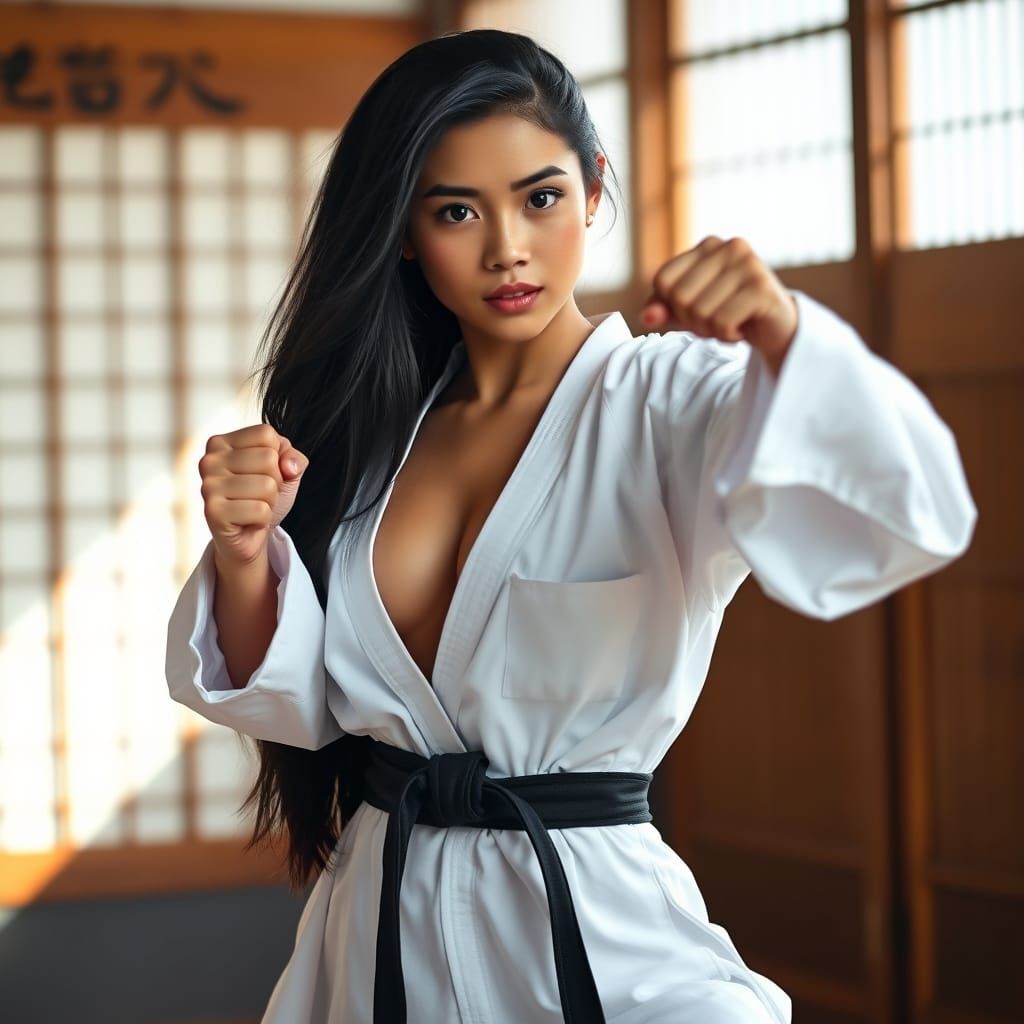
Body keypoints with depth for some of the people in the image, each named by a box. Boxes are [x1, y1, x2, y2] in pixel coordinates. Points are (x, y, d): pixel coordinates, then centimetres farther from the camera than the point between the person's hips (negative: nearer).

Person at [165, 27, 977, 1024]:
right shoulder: (374, 428, 5)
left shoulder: (670, 402, -12)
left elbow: (912, 519, -29)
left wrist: (782, 335, -46)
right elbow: (293, 700, 3)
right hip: (370, 935, 6)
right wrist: (244, 550, -17)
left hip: (592, 939, -6)